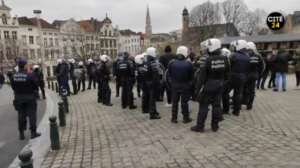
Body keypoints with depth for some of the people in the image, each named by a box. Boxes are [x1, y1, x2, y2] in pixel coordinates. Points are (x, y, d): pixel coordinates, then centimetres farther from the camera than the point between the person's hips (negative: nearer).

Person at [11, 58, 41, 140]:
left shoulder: (14, 76, -2)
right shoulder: (30, 75, -18)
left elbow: (13, 87, 5)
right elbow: (36, 85, -11)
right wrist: (35, 91, 9)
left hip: (18, 98, 5)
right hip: (30, 98, -5)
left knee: (21, 115, 11)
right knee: (32, 115, 3)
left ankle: (21, 134, 17)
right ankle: (33, 132, 6)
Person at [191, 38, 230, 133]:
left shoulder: (208, 60, -17)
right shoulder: (225, 59, 0)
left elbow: (202, 76, -16)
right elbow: (227, 73, 8)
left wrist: (197, 89, -11)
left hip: (209, 85, -5)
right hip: (220, 85, 5)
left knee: (204, 106, 3)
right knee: (217, 105, 12)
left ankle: (200, 126, 9)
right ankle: (215, 126, 19)